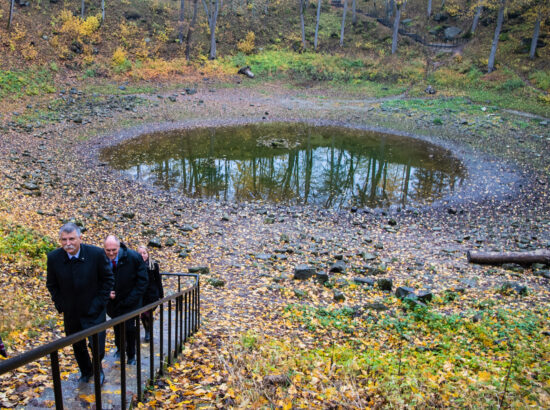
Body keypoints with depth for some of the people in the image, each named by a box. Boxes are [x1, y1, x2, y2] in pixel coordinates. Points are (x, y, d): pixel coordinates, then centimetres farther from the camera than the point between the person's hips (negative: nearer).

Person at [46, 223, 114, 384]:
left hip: (94, 311, -3)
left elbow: (108, 279, -6)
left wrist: (99, 303, -10)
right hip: (71, 313, 3)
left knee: (98, 347, -2)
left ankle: (98, 368, 33)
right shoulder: (54, 258, -11)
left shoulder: (96, 254, -18)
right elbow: (52, 284, 6)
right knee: (78, 347, 20)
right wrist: (60, 304, -1)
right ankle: (86, 371, 47)